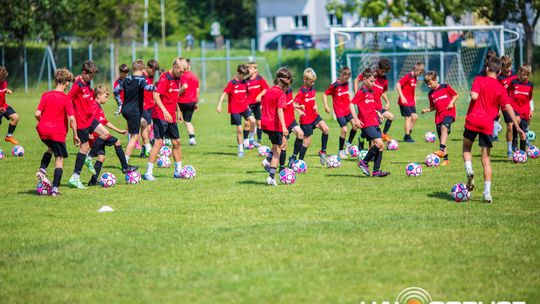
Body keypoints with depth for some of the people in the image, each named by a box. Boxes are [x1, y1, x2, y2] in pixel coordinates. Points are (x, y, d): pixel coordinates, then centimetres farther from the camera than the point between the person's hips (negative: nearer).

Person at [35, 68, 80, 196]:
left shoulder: (46, 95, 1)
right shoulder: (66, 99, -9)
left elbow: (37, 114, -4)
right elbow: (72, 118, -15)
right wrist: (75, 135, -5)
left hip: (43, 131, 4)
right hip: (58, 132, -4)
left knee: (51, 148, 33)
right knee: (59, 159, 6)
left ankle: (42, 170, 11)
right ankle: (55, 189, 0)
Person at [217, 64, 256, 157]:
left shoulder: (244, 82, 9)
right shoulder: (232, 83, -8)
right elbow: (224, 94, -9)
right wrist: (219, 105, -17)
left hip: (244, 107, 4)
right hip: (235, 110, -4)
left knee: (252, 121, -22)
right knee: (239, 130, 0)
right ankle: (240, 150, 11)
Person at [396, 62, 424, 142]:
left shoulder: (415, 78, 12)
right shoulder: (408, 76, -14)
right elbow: (398, 85, -19)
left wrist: (414, 99, 20)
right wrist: (402, 97, -22)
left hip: (411, 102, 8)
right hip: (405, 102, -8)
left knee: (414, 117, 4)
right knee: (408, 117, -7)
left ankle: (408, 135, 14)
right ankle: (407, 137, 0)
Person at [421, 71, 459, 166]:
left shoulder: (445, 87, 2)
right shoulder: (431, 94, 14)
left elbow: (456, 95, 10)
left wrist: (451, 102, -7)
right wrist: (426, 110, 3)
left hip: (449, 112, -6)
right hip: (439, 115, 6)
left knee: (444, 127, -35)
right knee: (441, 138, 4)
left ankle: (441, 149, -45)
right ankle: (445, 159, 12)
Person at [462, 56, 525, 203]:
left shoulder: (479, 80, -1)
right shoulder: (500, 89, 4)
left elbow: (474, 96, -16)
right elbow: (508, 108, -1)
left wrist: (472, 93, 8)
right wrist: (517, 127, -1)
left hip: (473, 120, -2)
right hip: (487, 125, 2)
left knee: (466, 148, 22)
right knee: (486, 158, 7)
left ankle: (469, 170, -9)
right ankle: (487, 193, 0)